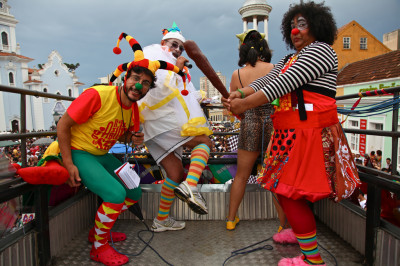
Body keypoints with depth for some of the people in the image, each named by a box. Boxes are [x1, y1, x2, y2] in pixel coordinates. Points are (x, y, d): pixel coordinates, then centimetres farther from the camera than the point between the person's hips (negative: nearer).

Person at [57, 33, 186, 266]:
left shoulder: (134, 109, -2)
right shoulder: (97, 95, -24)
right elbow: (63, 126, -18)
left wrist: (134, 139, -11)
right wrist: (69, 165, -19)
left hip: (102, 155, 8)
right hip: (78, 153, -8)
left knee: (134, 194, 9)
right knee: (115, 193, -24)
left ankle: (99, 230, 26)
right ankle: (99, 247, 0)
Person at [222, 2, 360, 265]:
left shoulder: (321, 50, -7)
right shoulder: (289, 59, 22)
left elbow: (283, 85, -18)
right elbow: (265, 81, 9)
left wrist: (244, 104, -18)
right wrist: (239, 93, -9)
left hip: (310, 134, -9)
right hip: (291, 133, 9)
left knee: (289, 193, -9)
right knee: (285, 190, 17)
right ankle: (299, 232, 39)